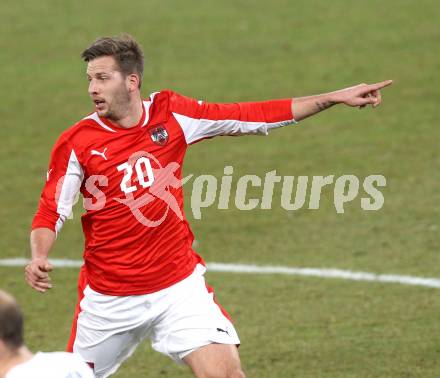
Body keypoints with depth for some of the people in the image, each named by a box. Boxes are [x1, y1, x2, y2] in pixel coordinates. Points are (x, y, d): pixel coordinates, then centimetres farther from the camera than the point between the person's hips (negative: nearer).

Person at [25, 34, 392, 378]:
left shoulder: (172, 113, -4)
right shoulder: (76, 143, -10)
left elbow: (253, 116, 0)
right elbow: (50, 214, -6)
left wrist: (336, 97, -1)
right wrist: (39, 259, -27)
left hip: (179, 286, 1)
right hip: (108, 299, 0)